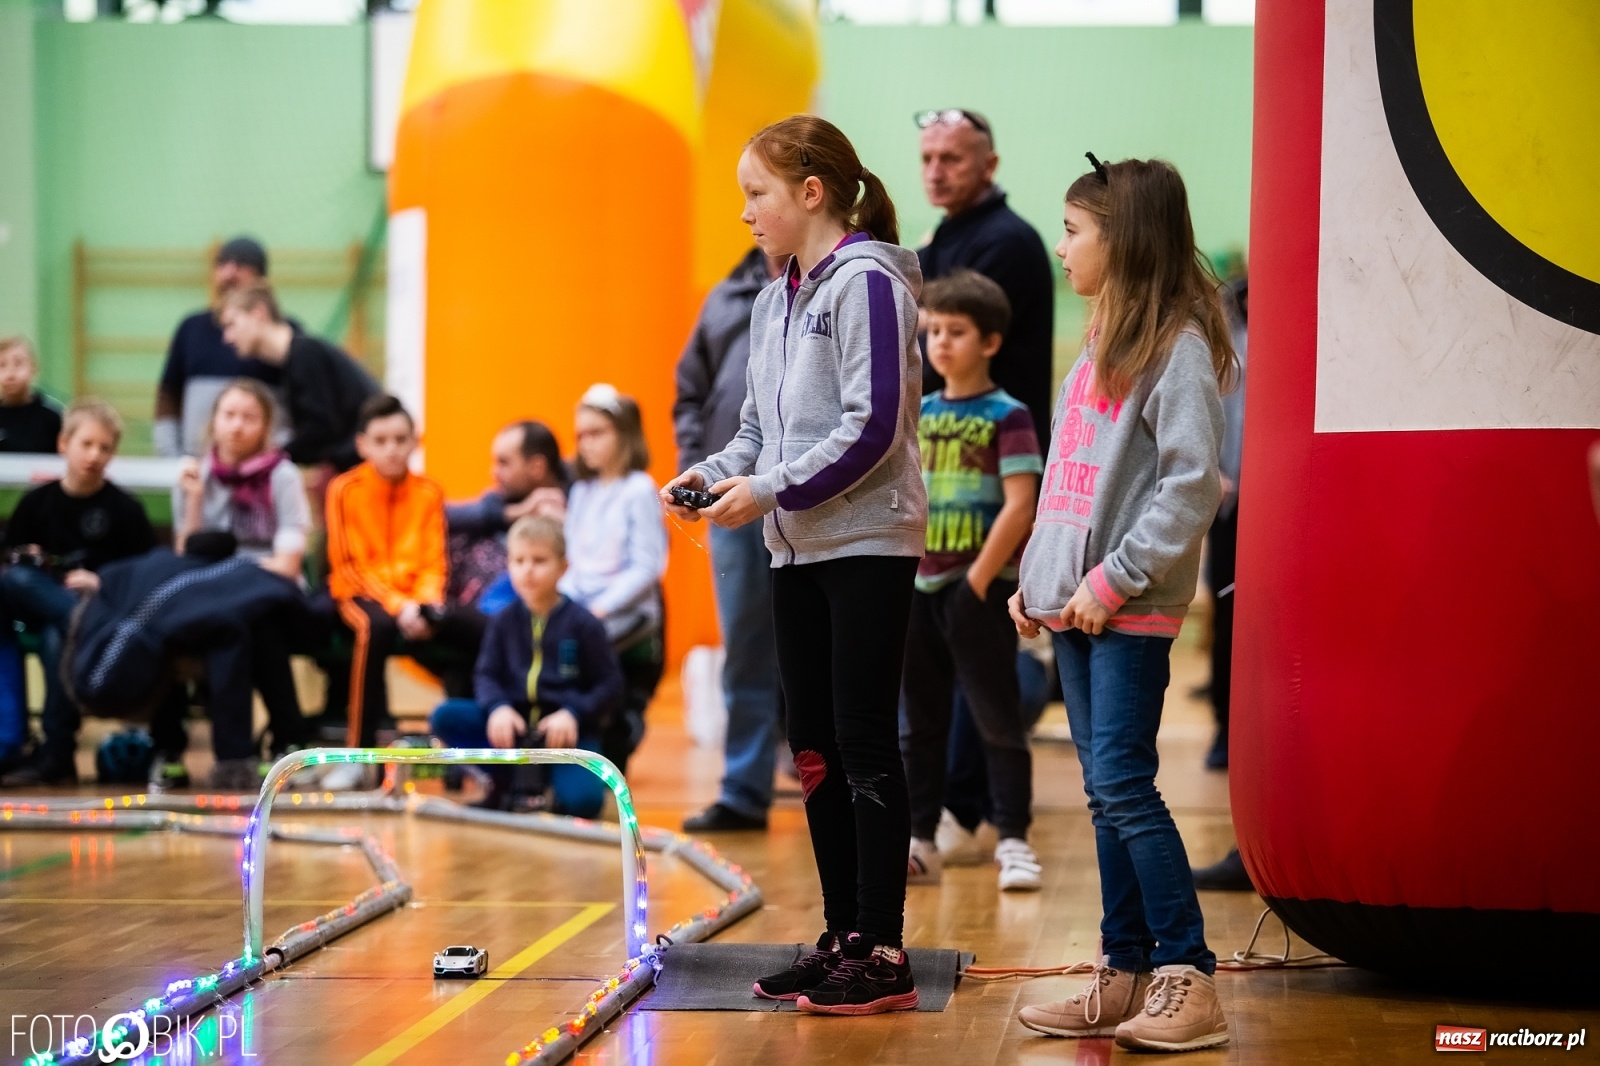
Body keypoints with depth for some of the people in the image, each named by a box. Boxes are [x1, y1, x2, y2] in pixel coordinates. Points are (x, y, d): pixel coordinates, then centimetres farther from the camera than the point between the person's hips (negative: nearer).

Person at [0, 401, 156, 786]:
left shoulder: (123, 508, 5)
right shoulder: (37, 502, 12)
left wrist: (104, 584, -11)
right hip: (38, 606, 3)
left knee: (56, 638, -37)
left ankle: (56, 752, -34)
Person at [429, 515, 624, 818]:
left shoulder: (582, 624, -4)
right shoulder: (504, 622, 6)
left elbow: (610, 687, -3)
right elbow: (486, 675, 4)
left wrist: (573, 714, -20)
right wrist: (497, 707, -19)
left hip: (563, 729, -4)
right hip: (513, 724, 4)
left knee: (581, 800, -30)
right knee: (445, 717, -19)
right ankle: (504, 786, -6)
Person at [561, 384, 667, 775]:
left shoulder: (638, 490, -6)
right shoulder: (581, 491, 15)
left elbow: (646, 567, -12)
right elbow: (573, 562, 13)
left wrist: (601, 608, -19)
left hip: (627, 613, -6)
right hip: (580, 606, 6)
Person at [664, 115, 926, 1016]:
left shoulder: (868, 282, -11)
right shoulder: (777, 300, 15)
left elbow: (874, 427, -18)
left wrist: (771, 491, -18)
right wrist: (714, 472, 1)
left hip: (868, 545, -9)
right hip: (800, 549, 9)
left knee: (865, 745, -7)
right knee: (815, 748, 10)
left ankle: (883, 955, -2)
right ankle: (842, 940, 18)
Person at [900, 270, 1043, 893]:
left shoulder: (1007, 417, -9)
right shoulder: (919, 414, 8)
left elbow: (1019, 506, -15)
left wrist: (978, 583, -16)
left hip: (984, 588, -6)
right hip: (921, 585, 6)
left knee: (997, 718, 0)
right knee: (919, 721, 10)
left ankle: (1013, 840, 7)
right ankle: (918, 840, 17)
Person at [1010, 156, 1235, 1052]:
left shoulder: (1179, 346, -10)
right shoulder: (1103, 344, 18)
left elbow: (1193, 486, -18)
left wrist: (1114, 579, -18)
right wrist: (1037, 578, 14)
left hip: (1131, 609, -9)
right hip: (1074, 603, 9)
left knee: (1123, 783, -12)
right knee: (1107, 792, 9)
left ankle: (1190, 980, -8)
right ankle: (1126, 976, 14)